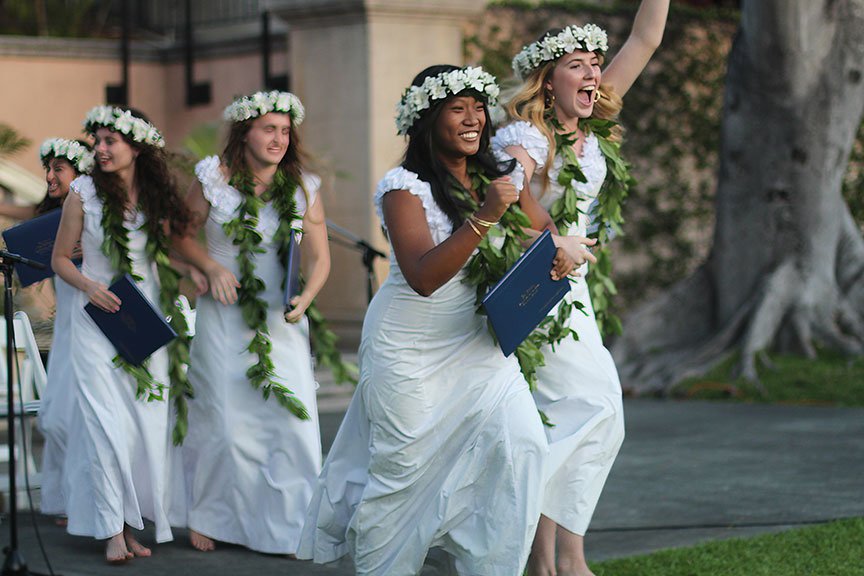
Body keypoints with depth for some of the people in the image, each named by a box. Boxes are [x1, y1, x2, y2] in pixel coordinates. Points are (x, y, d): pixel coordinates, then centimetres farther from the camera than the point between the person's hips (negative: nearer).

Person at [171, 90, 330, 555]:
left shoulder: (303, 189, 1)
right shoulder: (214, 179, -3)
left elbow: (319, 258, 1)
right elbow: (183, 237, 6)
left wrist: (304, 298, -18)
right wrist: (213, 268, -11)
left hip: (282, 319, 2)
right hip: (225, 316, -2)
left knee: (292, 417, -4)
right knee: (223, 418, 4)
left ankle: (287, 526, 7)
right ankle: (205, 516, 24)